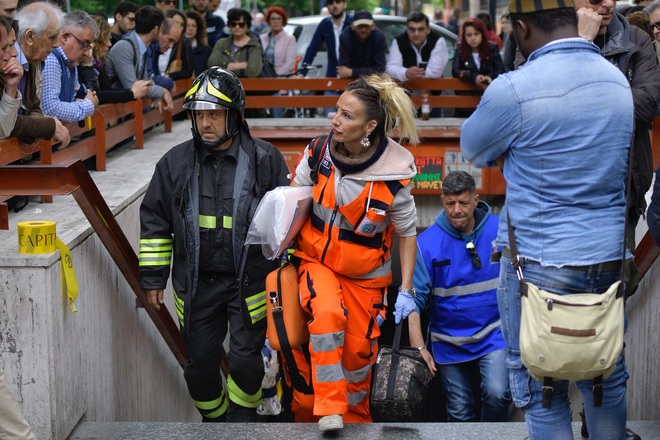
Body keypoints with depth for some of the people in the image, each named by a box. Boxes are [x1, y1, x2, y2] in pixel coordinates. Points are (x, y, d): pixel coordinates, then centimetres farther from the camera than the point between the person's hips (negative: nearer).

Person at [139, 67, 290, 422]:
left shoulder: (265, 160, -6)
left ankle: (242, 416, 24)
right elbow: (155, 222, 8)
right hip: (196, 283, 3)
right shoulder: (176, 162, 1)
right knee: (199, 362, 10)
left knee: (245, 359, -1)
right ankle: (213, 418, 34)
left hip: (249, 282, -2)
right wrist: (153, 278, 6)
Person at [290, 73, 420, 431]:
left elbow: (407, 233, -6)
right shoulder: (319, 152, -14)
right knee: (328, 315, -29)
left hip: (366, 274, 0)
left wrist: (406, 290, -6)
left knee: (359, 350, 8)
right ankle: (329, 410, -20)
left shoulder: (393, 175, -19)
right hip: (316, 258, 1)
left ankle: (355, 415, 37)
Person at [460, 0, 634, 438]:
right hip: (609, 257, 5)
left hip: (539, 262, -5)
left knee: (542, 390, 8)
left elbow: (473, 151, 1)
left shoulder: (514, 90, -15)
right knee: (607, 381, 17)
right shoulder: (619, 81, 4)